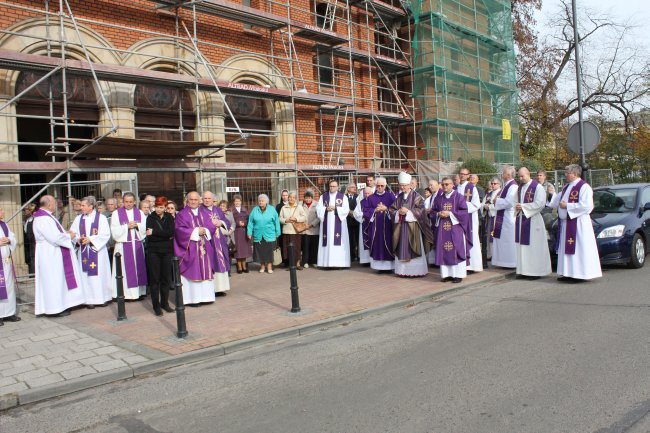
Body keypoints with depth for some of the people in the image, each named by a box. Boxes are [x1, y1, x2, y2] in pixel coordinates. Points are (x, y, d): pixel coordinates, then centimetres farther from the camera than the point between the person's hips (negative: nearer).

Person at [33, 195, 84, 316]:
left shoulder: (46, 216, 13)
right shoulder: (43, 219, -20)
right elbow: (55, 238, -25)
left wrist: (65, 233, 4)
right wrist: (68, 236, -9)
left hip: (54, 254, 10)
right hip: (51, 256, -10)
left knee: (59, 280, 14)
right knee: (54, 281, -2)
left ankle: (60, 305, 21)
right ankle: (56, 308, 6)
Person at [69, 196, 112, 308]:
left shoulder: (101, 218, -2)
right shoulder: (78, 219, 8)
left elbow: (105, 235, -9)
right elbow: (72, 233, 4)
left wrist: (91, 239, -17)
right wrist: (78, 239, -16)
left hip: (97, 250, -3)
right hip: (83, 251, 3)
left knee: (100, 273, 2)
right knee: (86, 275, 3)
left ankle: (103, 298, 12)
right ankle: (90, 299, 10)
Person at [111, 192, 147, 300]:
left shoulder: (140, 213, 10)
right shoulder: (116, 213, 2)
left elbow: (145, 229, 4)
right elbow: (114, 231, -5)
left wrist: (136, 225, -13)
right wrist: (127, 226, -14)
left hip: (137, 245, 3)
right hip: (123, 245, -2)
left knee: (139, 268, 5)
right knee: (125, 270, -1)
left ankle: (139, 291, 12)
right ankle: (126, 292, 3)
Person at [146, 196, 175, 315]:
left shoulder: (169, 218, 6)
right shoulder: (150, 218, 1)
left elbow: (171, 232, -10)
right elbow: (150, 237, -10)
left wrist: (154, 232, -15)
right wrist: (165, 236, -15)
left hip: (167, 252, 2)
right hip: (154, 252, -2)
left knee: (166, 278, 6)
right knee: (154, 279, 1)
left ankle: (165, 303, 18)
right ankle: (156, 305, 8)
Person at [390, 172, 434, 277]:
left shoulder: (416, 196, -2)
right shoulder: (399, 197, 13)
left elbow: (420, 210, -9)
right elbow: (392, 209, 11)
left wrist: (408, 211, -18)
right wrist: (398, 212, -9)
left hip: (413, 226, -5)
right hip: (400, 227, 5)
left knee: (413, 248, -2)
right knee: (402, 249, 5)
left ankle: (416, 271, 4)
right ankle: (403, 270, 11)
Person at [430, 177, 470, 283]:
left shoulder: (459, 197, 0)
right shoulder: (438, 198, 12)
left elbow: (464, 212, -7)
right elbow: (432, 212, 14)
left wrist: (450, 214, -13)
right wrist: (438, 214, -7)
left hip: (455, 229, -4)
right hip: (442, 229, 4)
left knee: (456, 250, -3)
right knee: (443, 251, 2)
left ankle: (458, 274, 4)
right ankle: (446, 274, 9)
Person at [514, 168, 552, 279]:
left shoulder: (537, 187, -8)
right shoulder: (520, 187, 14)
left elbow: (540, 204, -15)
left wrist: (523, 206, -15)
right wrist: (517, 207, 0)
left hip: (533, 220, -7)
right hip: (521, 219, 7)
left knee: (534, 247, -3)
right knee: (522, 245, 8)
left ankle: (536, 271, 4)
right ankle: (524, 270, 14)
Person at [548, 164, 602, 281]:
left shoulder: (584, 187, -11)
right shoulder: (566, 187, 16)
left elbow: (586, 206, -21)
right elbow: (558, 202, 25)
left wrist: (567, 206, -18)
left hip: (578, 224, -9)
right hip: (565, 223, 9)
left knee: (578, 249, -5)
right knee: (567, 249, 11)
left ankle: (579, 274, 0)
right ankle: (568, 273, 18)